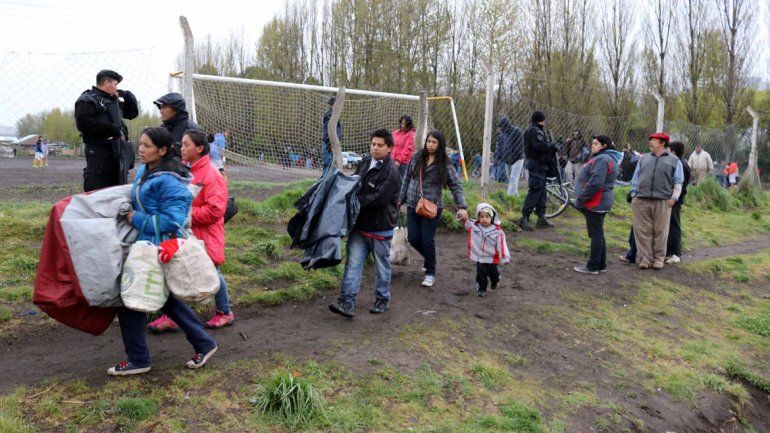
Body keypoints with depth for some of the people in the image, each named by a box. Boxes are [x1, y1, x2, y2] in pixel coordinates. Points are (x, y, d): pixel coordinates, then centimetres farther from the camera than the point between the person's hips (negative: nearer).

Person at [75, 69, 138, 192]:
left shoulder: (115, 101, 21)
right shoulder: (87, 100, -4)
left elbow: (133, 112, 31)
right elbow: (83, 123, -17)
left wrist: (127, 95, 15)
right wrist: (110, 127, -20)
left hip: (117, 153, 8)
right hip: (99, 155, -8)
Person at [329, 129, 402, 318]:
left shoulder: (391, 172, -16)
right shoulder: (365, 162, 7)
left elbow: (377, 199, -23)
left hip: (380, 227, -6)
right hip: (360, 224, 6)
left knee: (382, 265, 12)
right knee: (353, 263, 1)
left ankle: (382, 299, 29)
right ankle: (347, 302, 2)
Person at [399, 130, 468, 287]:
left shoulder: (444, 165, -5)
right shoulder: (416, 158, 4)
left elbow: (456, 186, -5)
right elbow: (406, 180, 13)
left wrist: (462, 207, -15)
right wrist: (400, 200, 15)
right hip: (412, 205, 4)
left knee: (427, 240, -3)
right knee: (413, 239, 3)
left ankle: (430, 273, 16)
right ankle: (429, 258, 34)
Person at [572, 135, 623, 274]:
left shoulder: (602, 159, -17)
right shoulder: (603, 158, 18)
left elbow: (595, 183, -27)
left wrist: (581, 198, -20)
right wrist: (582, 198, 18)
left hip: (595, 203, -11)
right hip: (597, 203, 11)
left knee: (596, 234, -5)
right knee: (598, 234, 16)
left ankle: (593, 266, 2)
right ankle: (601, 264, 24)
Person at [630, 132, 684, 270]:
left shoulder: (674, 161, 9)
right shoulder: (644, 158, 17)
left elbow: (678, 182, 6)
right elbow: (636, 177, 16)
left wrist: (673, 198, -5)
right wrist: (634, 194, 7)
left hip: (662, 202, -2)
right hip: (641, 200, 2)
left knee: (660, 231, 2)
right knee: (643, 231, 1)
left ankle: (659, 258, 12)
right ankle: (645, 258, 7)